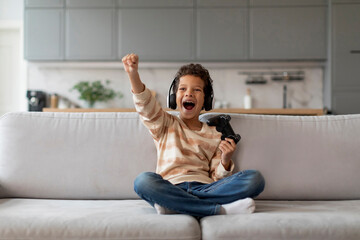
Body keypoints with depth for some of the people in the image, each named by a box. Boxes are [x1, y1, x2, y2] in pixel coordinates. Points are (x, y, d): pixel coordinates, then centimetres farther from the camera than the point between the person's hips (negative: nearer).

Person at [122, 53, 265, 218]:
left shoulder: (214, 136, 21)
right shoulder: (165, 125, 18)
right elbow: (146, 107, -3)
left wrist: (225, 161, -4)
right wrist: (133, 74, -19)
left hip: (204, 188, 2)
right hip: (171, 188, -2)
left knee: (255, 179, -21)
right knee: (143, 181, -35)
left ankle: (174, 206, -28)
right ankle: (221, 209, -32)